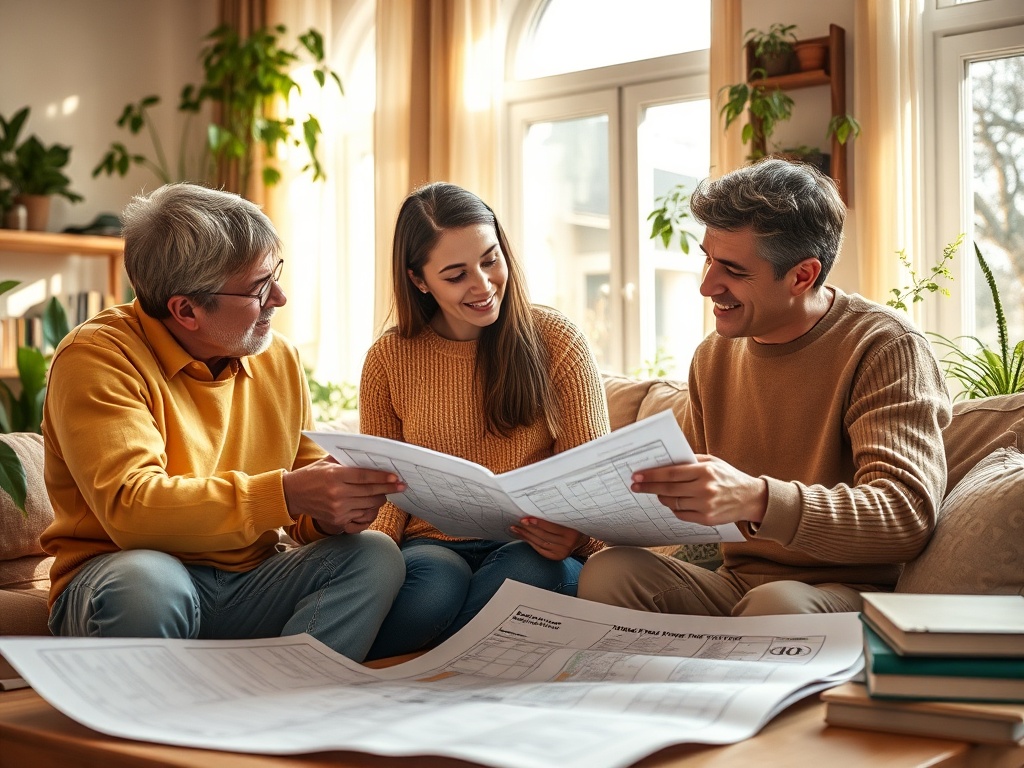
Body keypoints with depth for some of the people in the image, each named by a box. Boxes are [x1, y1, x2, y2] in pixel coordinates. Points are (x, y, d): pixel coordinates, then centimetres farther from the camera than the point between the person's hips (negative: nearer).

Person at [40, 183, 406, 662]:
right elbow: (129, 507, -25)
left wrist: (330, 515, -16)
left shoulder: (279, 360, 8)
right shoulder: (98, 358, -12)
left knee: (375, 557, -17)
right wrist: (285, 494, -31)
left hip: (246, 587, 5)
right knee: (145, 581, -38)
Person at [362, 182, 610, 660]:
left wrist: (578, 534, -24)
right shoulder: (389, 359, 6)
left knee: (525, 572, -36)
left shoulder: (556, 341, 2)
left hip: (531, 551, 0)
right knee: (436, 582, -36)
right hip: (433, 547, 0)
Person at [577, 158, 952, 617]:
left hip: (844, 593, -5)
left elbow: (908, 513, -23)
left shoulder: (886, 348, -10)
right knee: (607, 572, -21)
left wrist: (756, 499, -37)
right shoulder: (713, 356, 11)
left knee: (777, 602, -38)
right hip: (735, 587, 6)